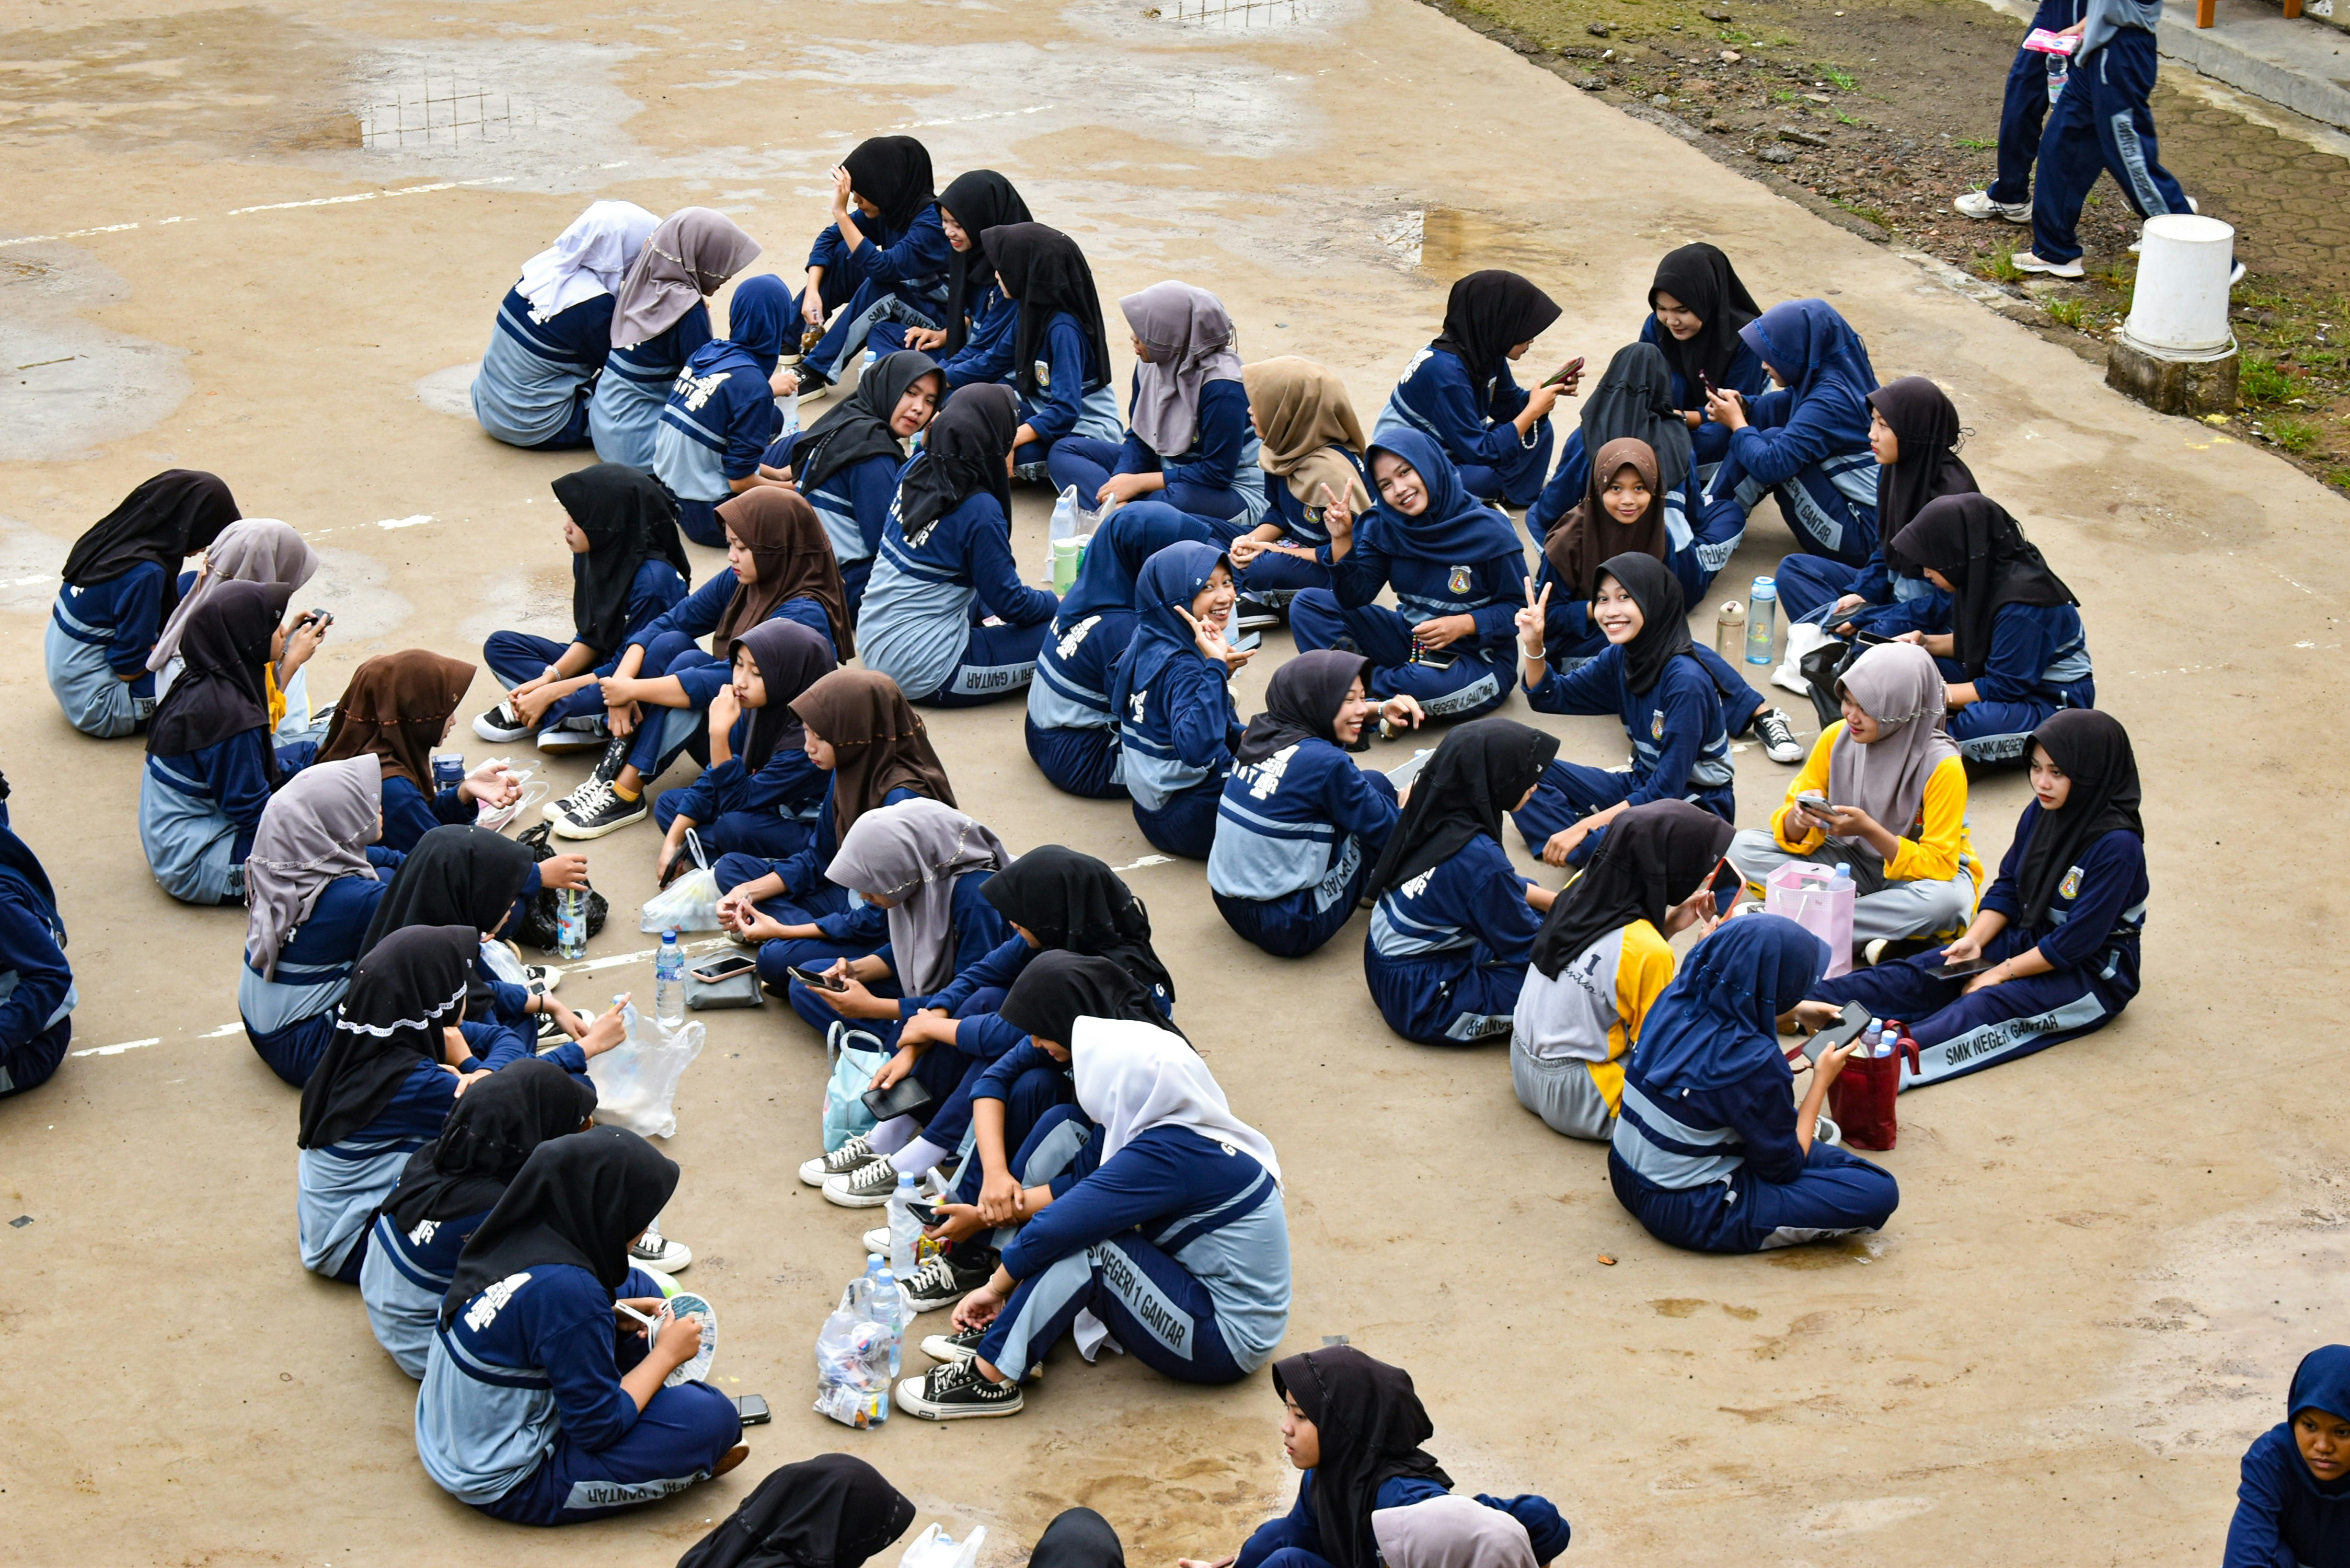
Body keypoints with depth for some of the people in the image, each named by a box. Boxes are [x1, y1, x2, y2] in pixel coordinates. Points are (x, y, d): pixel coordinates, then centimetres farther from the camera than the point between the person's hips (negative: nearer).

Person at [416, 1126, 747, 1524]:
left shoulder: (515, 1234, -7)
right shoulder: (565, 1286, -31)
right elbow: (599, 1428, -21)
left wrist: (617, 1315, 2)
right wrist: (667, 1354, -8)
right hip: (505, 1488, -9)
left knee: (639, 1288, 13)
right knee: (712, 1416, -15)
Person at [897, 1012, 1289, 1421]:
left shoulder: (1171, 1155, -27)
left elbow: (1055, 1229, -25)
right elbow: (1079, 1182, 3)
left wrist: (996, 1287, -12)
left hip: (1228, 1341, -9)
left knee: (1084, 1245, -28)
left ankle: (991, 1378, -16)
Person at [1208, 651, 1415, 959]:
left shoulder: (1258, 733, 0)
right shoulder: (1324, 763, -22)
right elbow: (1385, 830, -8)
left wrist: (1380, 709, 9)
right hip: (1290, 929, -8)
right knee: (1376, 785, 6)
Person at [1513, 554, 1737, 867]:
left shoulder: (1686, 681, -25)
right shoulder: (1620, 659, -2)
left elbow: (1667, 789, -26)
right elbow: (1550, 697, 12)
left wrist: (1584, 827, -26)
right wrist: (1532, 645, -7)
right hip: (1642, 785, 9)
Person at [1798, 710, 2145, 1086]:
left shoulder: (2117, 845, -24)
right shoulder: (2041, 813, 1)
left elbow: (2079, 939, -23)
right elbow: (2007, 886, 9)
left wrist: (2004, 972, -18)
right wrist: (1975, 940, -7)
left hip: (2093, 973, -8)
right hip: (2030, 940, 8)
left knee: (1991, 1005, -32)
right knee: (1924, 972, -13)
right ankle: (1813, 1002, -30)